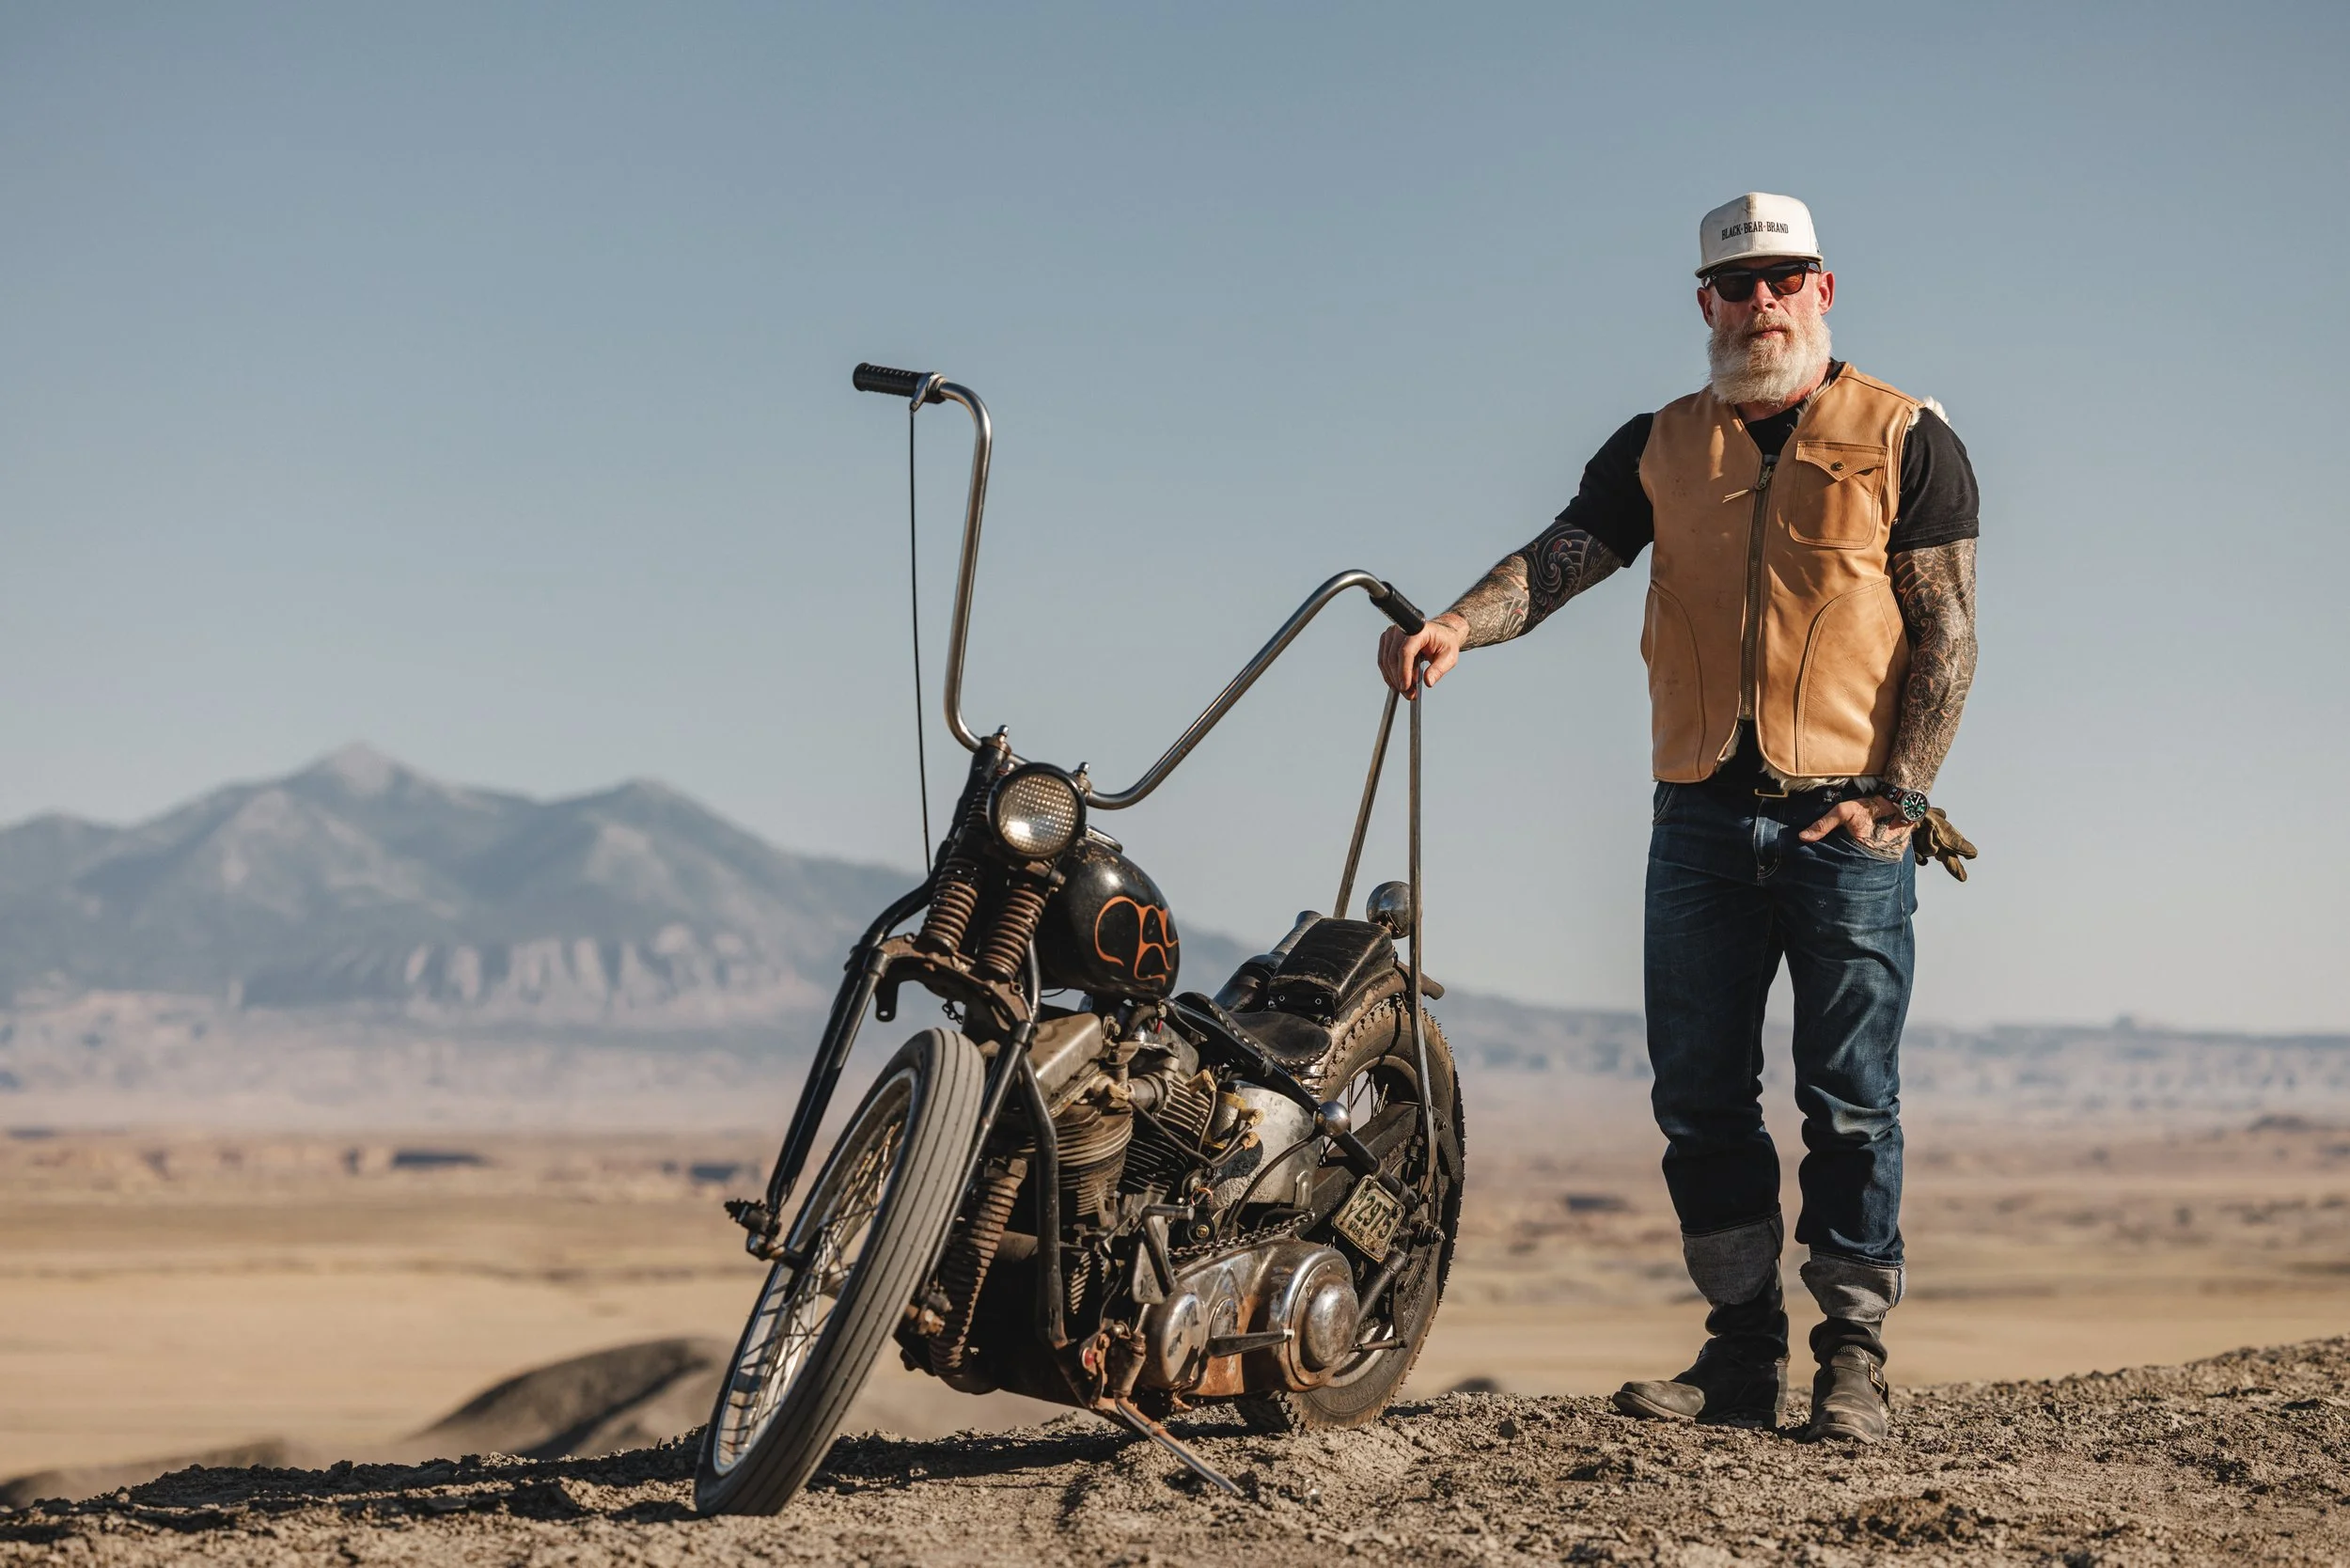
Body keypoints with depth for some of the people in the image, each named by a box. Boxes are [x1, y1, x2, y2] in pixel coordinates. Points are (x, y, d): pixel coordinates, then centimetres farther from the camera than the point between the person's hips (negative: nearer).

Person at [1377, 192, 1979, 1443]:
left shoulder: (1906, 440, 5)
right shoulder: (1660, 448, 14)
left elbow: (1947, 631, 0)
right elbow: (1563, 553, -1)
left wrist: (1893, 794, -10)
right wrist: (1458, 625, -22)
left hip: (1849, 818, -3)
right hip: (1701, 817, 3)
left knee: (1850, 1103, -2)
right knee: (1699, 1098, 5)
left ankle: (1853, 1356, 6)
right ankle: (1743, 1349, 15)